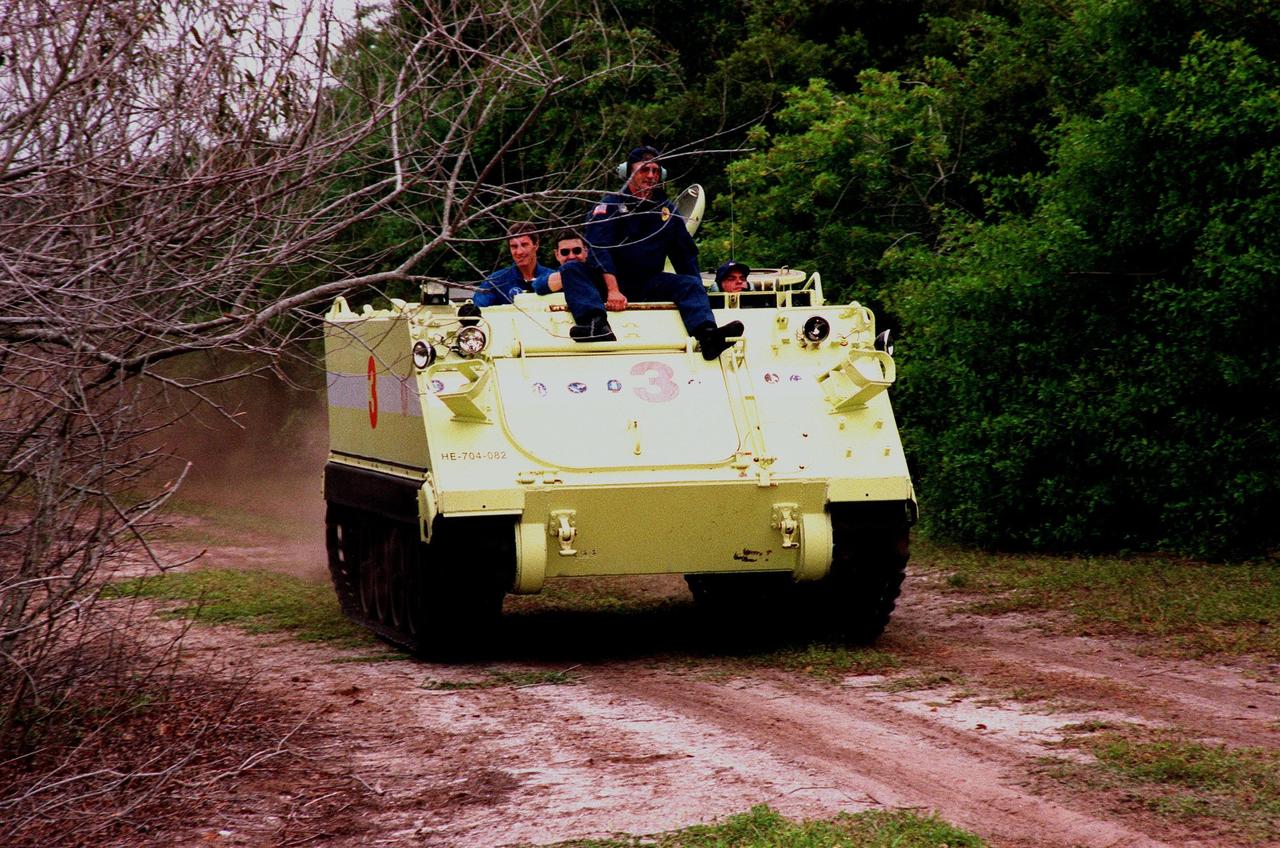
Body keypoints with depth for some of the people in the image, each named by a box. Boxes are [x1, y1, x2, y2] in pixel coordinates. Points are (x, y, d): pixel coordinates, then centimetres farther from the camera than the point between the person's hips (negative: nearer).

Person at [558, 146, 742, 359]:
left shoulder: (668, 211, 12)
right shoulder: (610, 206, -2)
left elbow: (685, 254, 15)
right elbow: (599, 249, -16)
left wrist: (695, 294, -1)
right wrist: (612, 291, -31)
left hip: (648, 286, 3)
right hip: (605, 283, -3)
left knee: (691, 284, -20)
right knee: (572, 270, -28)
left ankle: (708, 335, -48)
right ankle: (595, 322, -55)